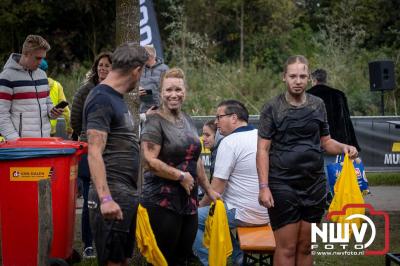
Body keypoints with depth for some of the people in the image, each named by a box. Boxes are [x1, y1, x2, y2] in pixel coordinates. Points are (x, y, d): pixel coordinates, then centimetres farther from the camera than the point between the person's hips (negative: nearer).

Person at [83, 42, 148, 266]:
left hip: (128, 194, 10)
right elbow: (94, 153, -21)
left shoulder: (117, 98, 17)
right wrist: (105, 198, -27)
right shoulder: (101, 99, -12)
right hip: (113, 194, -10)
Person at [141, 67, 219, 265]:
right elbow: (150, 161, -18)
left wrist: (209, 190, 22)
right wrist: (181, 176, -13)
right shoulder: (155, 122, -9)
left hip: (188, 202, 7)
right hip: (162, 203, -7)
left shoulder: (188, 121, 15)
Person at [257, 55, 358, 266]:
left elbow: (325, 141, 16)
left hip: (314, 184, 4)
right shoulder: (272, 108, -2)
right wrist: (264, 186, -12)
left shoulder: (317, 105, 9)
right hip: (283, 186, -4)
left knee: (305, 247, 9)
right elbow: (263, 149, -4)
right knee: (287, 248, -3)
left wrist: (343, 147, -6)